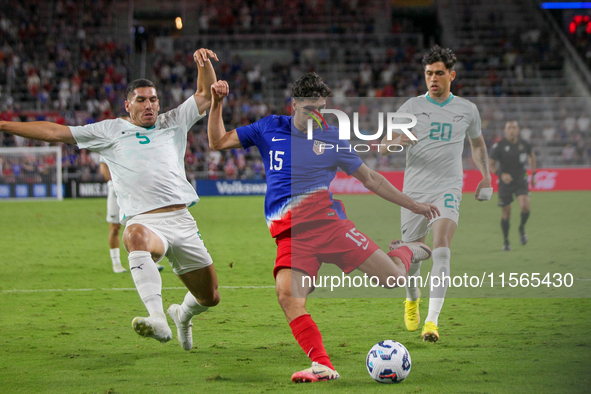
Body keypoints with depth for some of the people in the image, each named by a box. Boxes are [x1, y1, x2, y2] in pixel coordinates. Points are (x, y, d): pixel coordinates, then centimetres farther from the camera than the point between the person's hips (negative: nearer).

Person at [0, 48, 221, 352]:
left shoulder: (173, 123, 20)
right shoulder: (110, 131, 12)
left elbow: (205, 95, 22)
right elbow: (54, 132, 12)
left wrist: (204, 63, 2)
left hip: (181, 221, 4)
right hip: (143, 221, -4)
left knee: (210, 297, 7)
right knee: (135, 235, -43)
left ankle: (182, 314, 45)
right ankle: (158, 320, -55)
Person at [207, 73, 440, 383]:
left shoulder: (331, 138, 12)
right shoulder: (270, 129, 14)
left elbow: (370, 179, 19)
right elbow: (218, 142, 17)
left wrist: (413, 205, 18)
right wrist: (216, 103, 3)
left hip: (327, 222, 0)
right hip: (290, 235, 0)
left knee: (393, 278, -9)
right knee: (287, 293, -30)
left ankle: (408, 252, 27)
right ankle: (322, 366, -32)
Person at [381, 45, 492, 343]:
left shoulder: (467, 110, 8)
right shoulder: (412, 106, 3)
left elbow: (478, 144, 25)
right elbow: (384, 146, 2)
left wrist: (485, 178, 14)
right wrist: (399, 140, -21)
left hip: (448, 190, -1)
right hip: (414, 191, 1)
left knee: (441, 249, -21)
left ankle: (432, 321, -24)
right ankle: (412, 300, 40)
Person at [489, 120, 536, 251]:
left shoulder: (524, 144, -3)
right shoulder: (499, 146, -11)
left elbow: (531, 156, 18)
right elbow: (491, 164, -5)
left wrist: (533, 173, 17)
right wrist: (501, 174, -22)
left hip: (521, 181, 1)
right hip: (505, 182, -1)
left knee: (525, 206, -20)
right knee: (506, 213, 3)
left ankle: (522, 228, 11)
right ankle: (506, 241, 23)